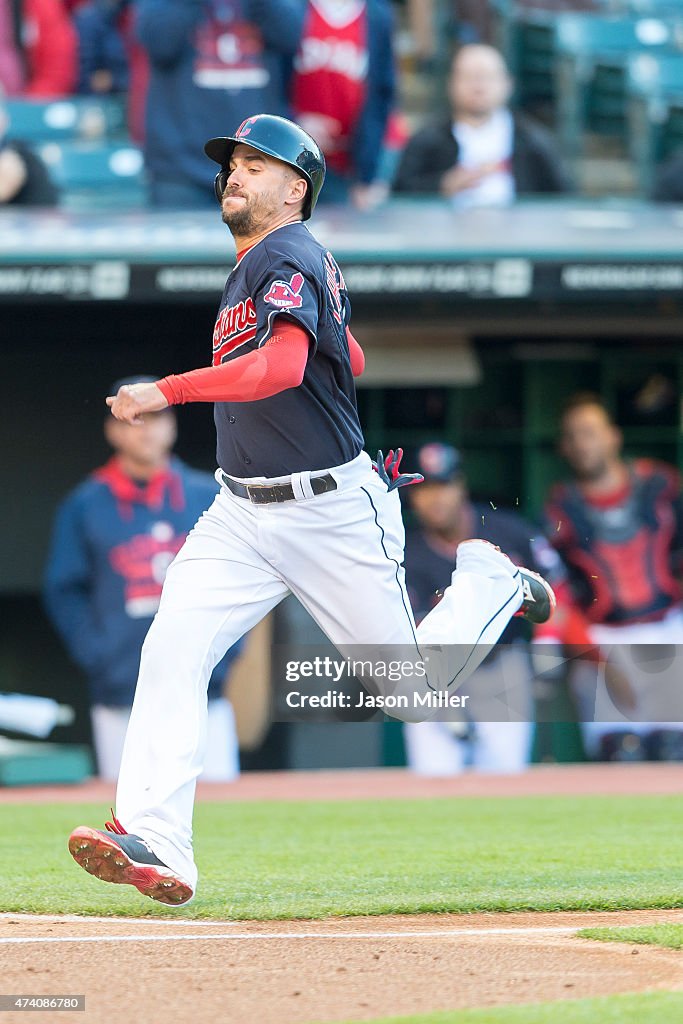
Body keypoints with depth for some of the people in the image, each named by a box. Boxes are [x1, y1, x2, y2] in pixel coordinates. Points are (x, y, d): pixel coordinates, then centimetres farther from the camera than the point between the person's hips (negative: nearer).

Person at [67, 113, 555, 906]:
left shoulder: (289, 258, -16)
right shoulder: (256, 265, 12)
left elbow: (284, 365, -35)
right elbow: (347, 358, 24)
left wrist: (167, 391, -42)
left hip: (332, 510, -8)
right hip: (240, 515, 8)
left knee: (414, 690, 5)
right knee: (172, 650, -16)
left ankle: (489, 579, 33)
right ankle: (153, 844, -25)